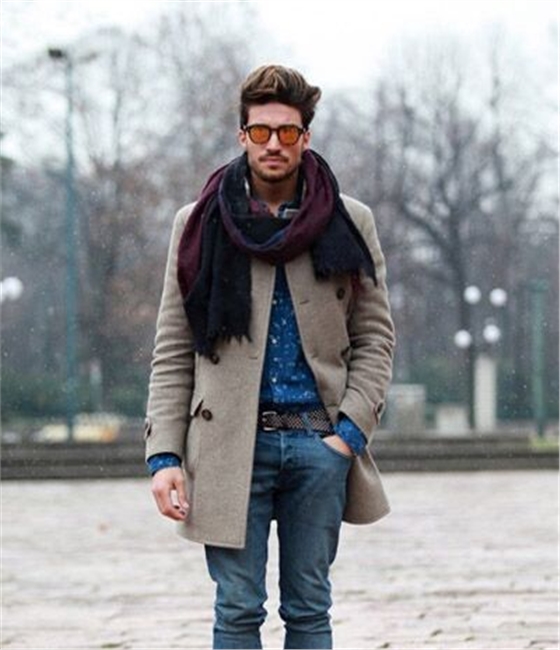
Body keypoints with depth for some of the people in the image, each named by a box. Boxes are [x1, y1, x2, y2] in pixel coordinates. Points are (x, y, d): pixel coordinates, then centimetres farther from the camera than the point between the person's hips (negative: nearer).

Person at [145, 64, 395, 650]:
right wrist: (164, 454, -4)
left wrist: (350, 430, -5)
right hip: (231, 444, -1)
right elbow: (172, 353, 5)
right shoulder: (201, 225, 5)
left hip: (318, 444, 1)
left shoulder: (349, 224, 7)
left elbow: (375, 339, 8)